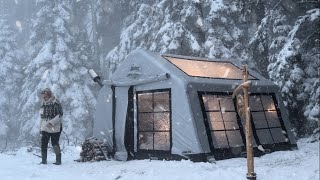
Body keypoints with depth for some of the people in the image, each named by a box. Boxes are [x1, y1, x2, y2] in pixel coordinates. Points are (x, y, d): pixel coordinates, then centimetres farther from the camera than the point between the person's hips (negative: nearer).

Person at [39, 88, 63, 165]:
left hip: (55, 128, -6)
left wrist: (51, 122, -21)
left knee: (55, 144, -2)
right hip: (45, 128, 6)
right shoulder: (43, 105, 13)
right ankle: (44, 160, 11)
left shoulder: (56, 103, -8)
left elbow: (60, 115, -13)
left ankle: (58, 160, 10)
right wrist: (41, 128, 15)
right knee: (43, 144, 1)